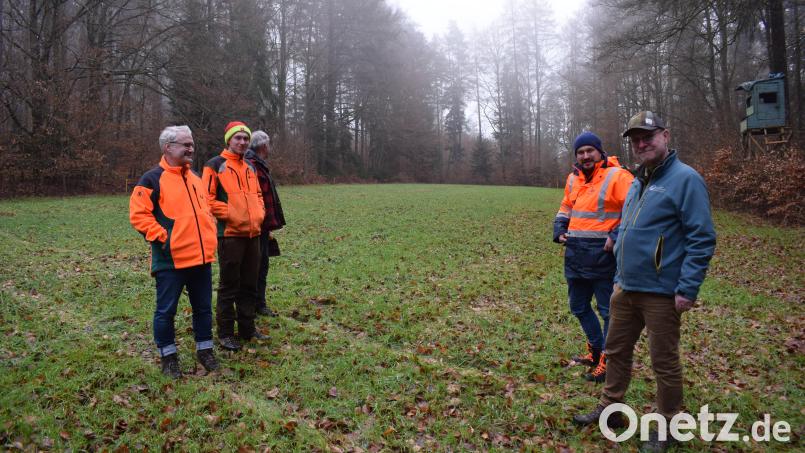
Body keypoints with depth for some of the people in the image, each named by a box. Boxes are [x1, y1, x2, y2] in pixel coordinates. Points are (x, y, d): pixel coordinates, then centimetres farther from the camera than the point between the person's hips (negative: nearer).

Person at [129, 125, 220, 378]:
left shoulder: (195, 179, 14)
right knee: (166, 310, 6)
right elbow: (138, 214, -12)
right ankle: (168, 357, 22)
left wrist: (210, 238, 12)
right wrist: (161, 237, -16)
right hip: (171, 260, -6)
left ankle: (205, 350, 29)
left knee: (203, 307, 14)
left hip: (202, 257, 6)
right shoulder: (153, 179, -7)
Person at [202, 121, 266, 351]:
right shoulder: (215, 165, -4)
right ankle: (225, 333, 12)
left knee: (249, 285, 13)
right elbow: (207, 198, -10)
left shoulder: (250, 167, 17)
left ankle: (247, 328, 24)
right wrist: (229, 214, -16)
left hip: (253, 233, 7)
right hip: (230, 233, -6)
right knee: (229, 286, 1)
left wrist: (259, 213, 7)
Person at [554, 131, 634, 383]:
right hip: (575, 256, 8)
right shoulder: (573, 178, 12)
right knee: (579, 307, 19)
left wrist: (616, 236, -21)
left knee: (608, 310, 3)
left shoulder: (616, 176, -10)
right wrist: (559, 229, 11)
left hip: (602, 257, -8)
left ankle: (607, 361, 17)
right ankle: (595, 350, 38)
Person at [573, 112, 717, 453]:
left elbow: (702, 240, -17)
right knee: (617, 350, 17)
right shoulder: (638, 182, 13)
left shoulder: (685, 179, -13)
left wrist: (687, 289, -21)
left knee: (664, 362, 6)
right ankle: (609, 409, 33)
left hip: (661, 293, -8)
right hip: (626, 289, 8)